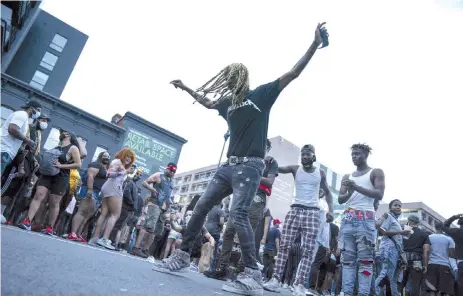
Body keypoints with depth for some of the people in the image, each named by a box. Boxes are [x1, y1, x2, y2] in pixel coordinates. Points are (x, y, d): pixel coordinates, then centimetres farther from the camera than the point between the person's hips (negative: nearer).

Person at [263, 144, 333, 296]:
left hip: (312, 212, 0)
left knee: (308, 250, -8)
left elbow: (327, 192, 19)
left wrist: (330, 209, 4)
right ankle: (276, 280, -5)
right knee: (284, 245, -6)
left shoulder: (320, 173, 10)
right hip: (295, 209, 0)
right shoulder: (295, 169, 7)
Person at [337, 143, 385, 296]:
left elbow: (379, 194, -6)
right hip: (348, 219, 5)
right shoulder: (347, 177, 21)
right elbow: (340, 199, 13)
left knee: (365, 259, -7)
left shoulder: (376, 172, 8)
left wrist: (356, 187, -16)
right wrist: (350, 192, -10)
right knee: (347, 258, 1)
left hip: (366, 219, -4)